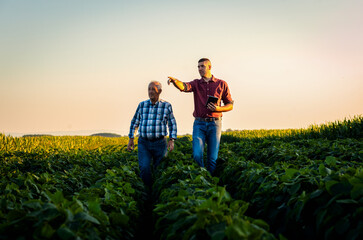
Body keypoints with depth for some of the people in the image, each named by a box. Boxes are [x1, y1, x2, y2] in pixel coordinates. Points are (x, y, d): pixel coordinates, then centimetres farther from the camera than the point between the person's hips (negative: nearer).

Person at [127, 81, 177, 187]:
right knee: (144, 169, -18)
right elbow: (134, 122, 15)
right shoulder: (142, 105, 6)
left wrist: (172, 141, -4)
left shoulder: (166, 106, 0)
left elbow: (172, 124, 6)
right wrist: (131, 139, 9)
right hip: (144, 143, 1)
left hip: (160, 143, -1)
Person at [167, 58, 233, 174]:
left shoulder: (222, 84, 7)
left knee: (212, 158, -1)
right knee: (197, 155, -13)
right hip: (199, 124, 1)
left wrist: (218, 108, -11)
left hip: (214, 124, 0)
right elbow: (183, 87, -14)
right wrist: (174, 80, -37)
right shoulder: (196, 84, 9)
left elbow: (230, 105, 10)